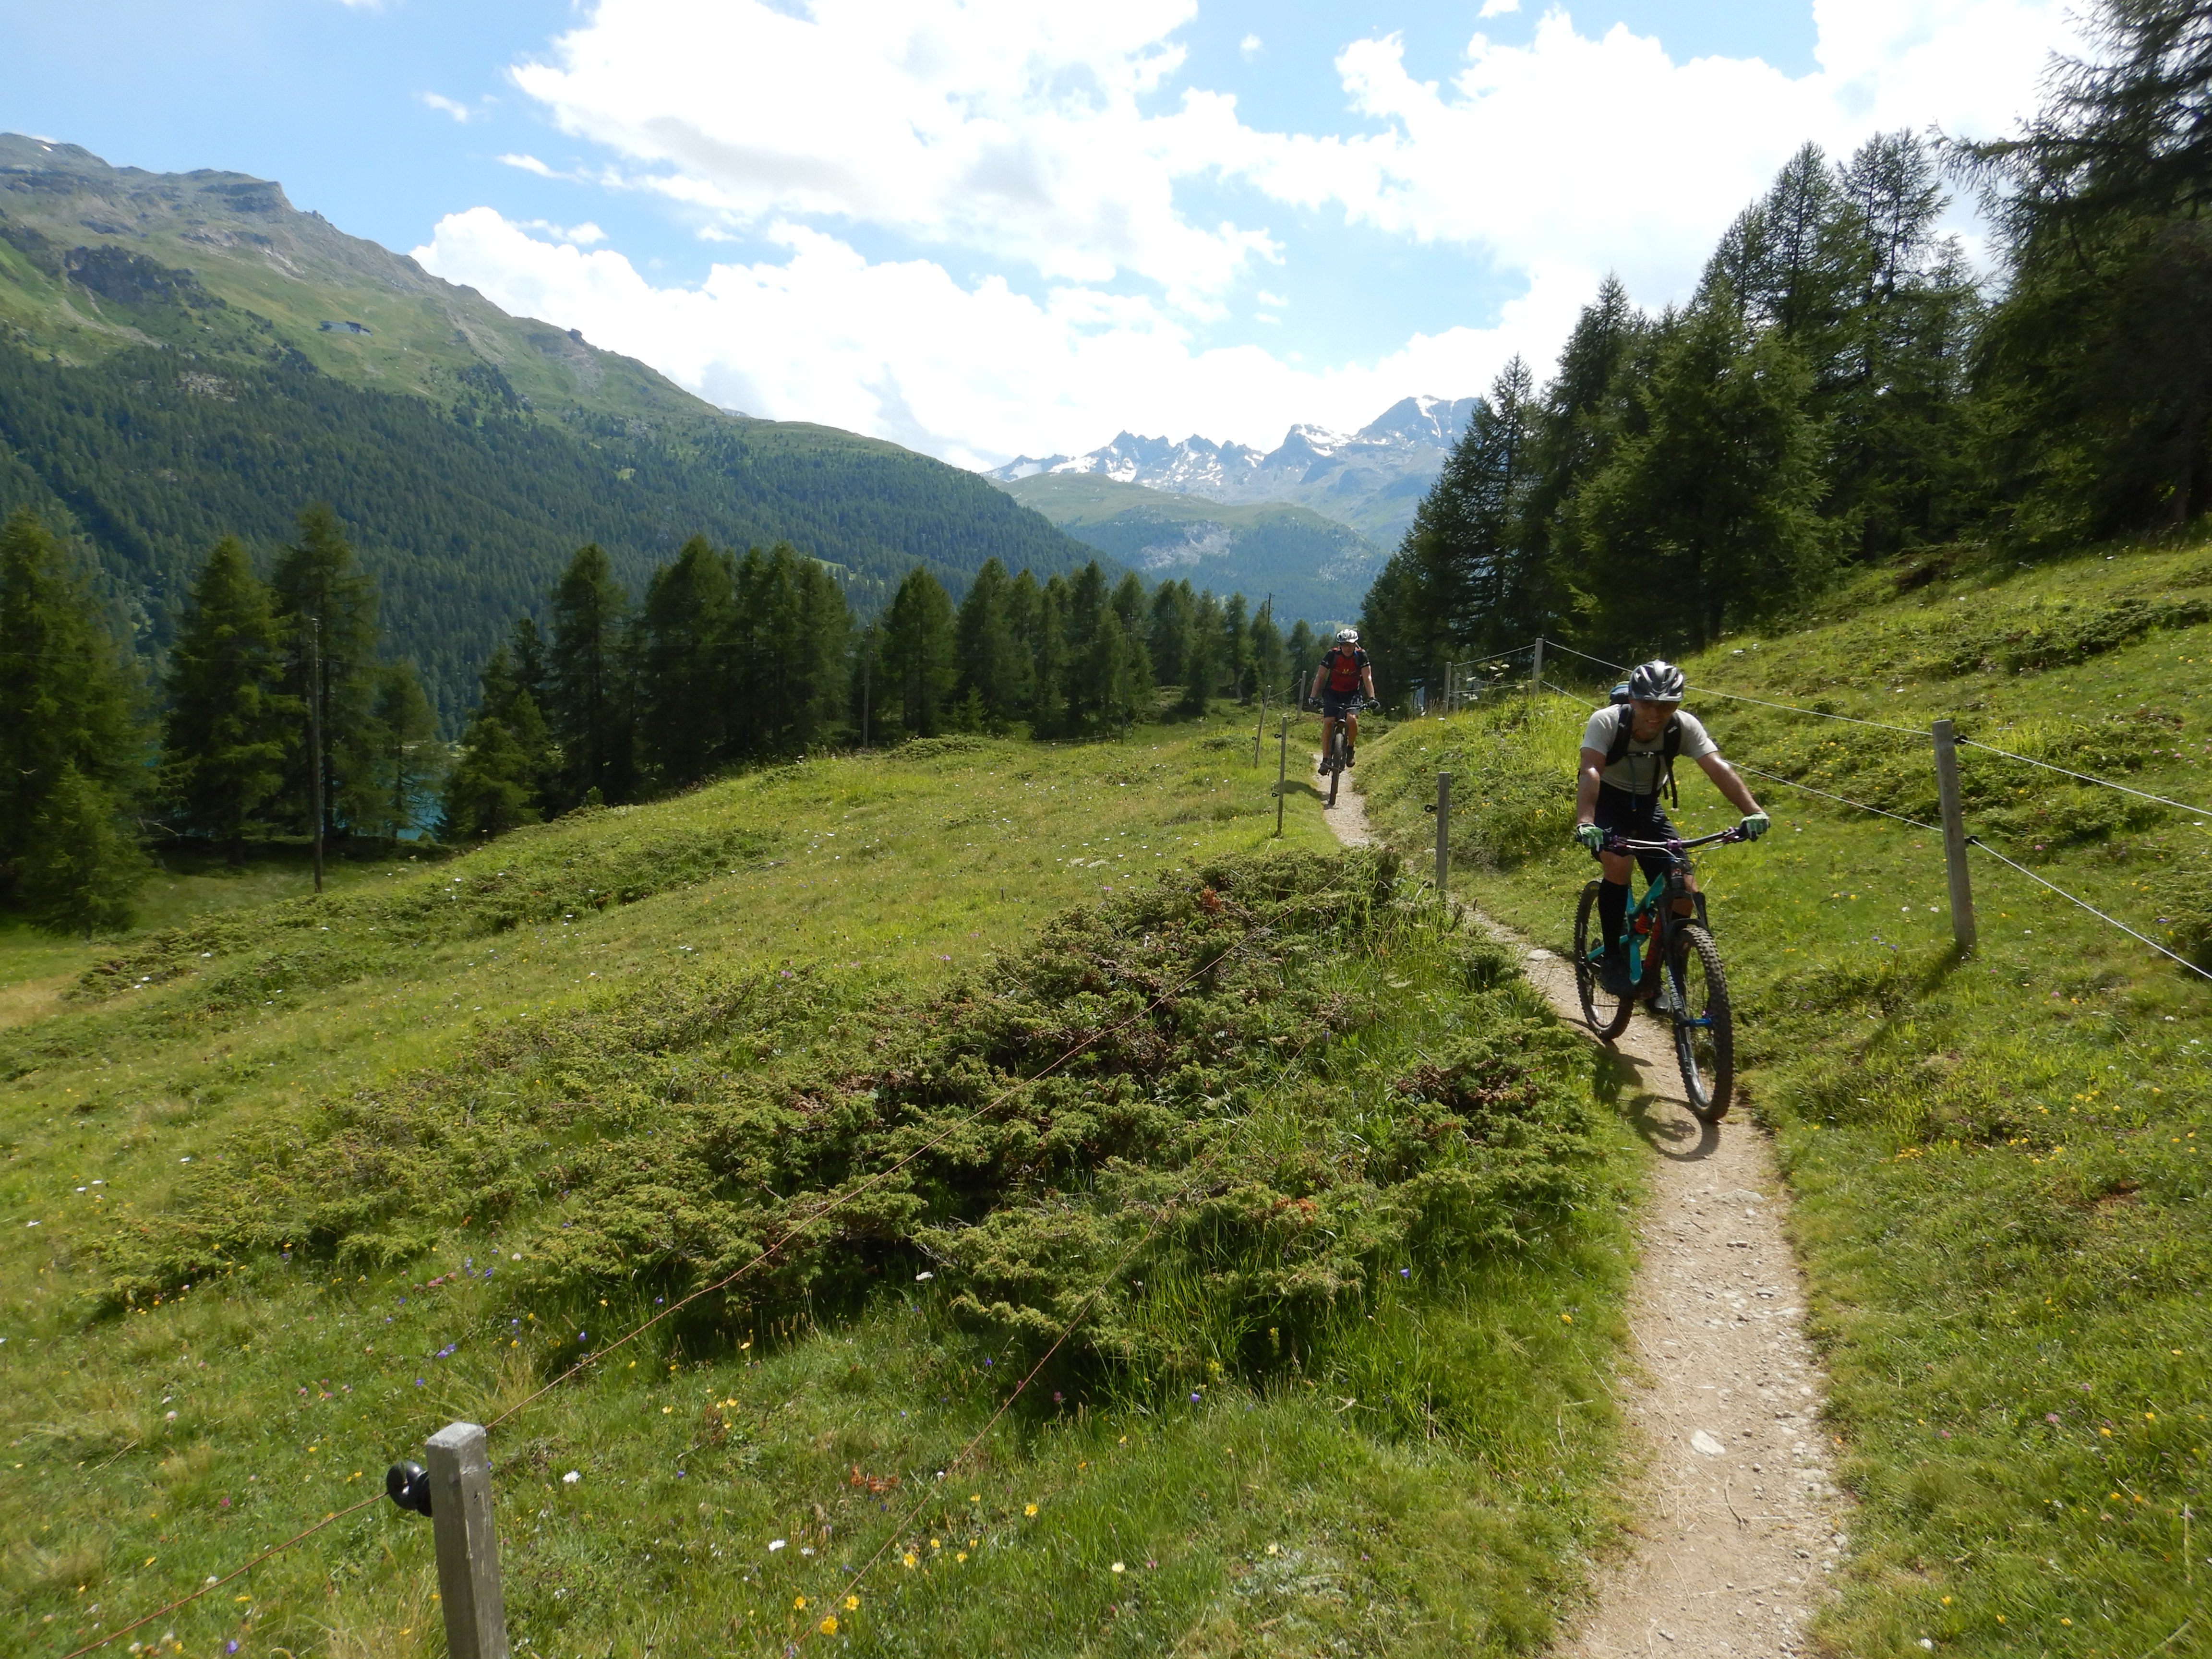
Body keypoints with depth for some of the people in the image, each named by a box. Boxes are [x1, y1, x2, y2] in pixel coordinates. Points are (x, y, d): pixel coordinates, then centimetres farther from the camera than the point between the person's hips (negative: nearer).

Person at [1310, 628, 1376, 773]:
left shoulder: (1361, 656, -14)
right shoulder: (1333, 655, -16)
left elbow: (1368, 678, -16)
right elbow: (1320, 676, -16)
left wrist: (1372, 698, -30)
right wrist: (1313, 697, -27)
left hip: (1352, 693, 0)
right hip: (1332, 693, 0)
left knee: (1352, 719, -26)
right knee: (1328, 721, -19)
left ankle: (1350, 749, 0)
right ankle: (1325, 760, -13)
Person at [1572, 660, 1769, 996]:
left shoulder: (1685, 727, -19)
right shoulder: (1606, 722, -27)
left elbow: (1718, 767, -30)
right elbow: (1591, 770, -40)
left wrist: (1752, 812, -46)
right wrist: (1585, 822, -57)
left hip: (1647, 807, 4)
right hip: (1607, 803, -3)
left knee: (1684, 896, -7)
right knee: (1618, 865, -33)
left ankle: (1652, 975, 13)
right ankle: (1614, 957, -13)